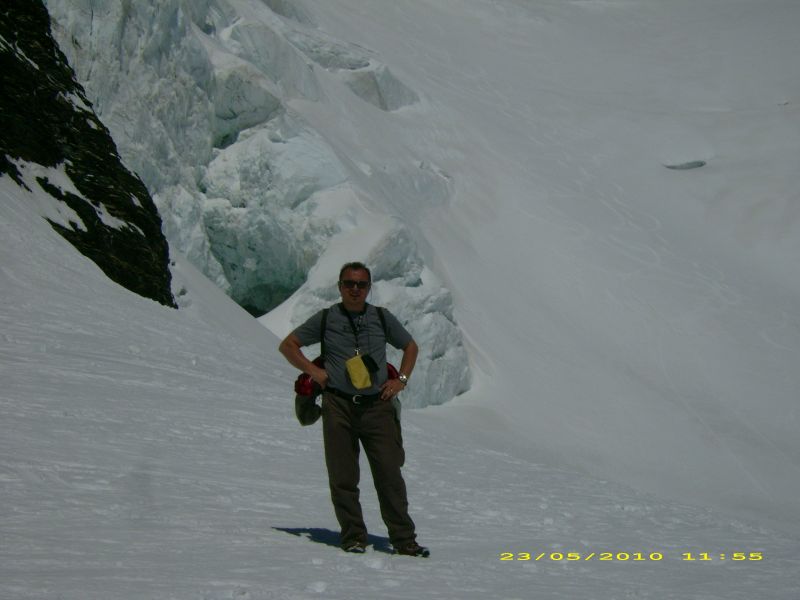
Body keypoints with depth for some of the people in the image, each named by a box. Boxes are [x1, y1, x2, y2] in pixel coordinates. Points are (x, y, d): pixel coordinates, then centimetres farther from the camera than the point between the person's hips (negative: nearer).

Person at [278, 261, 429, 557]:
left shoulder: (382, 318, 11)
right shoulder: (326, 319, 8)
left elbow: (411, 347, 25)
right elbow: (287, 345, 14)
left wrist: (401, 380, 11)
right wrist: (313, 370, 2)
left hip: (377, 406, 0)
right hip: (338, 406, 0)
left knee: (390, 474, -4)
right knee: (343, 477, 1)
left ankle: (404, 540, 2)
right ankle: (353, 538, 12)